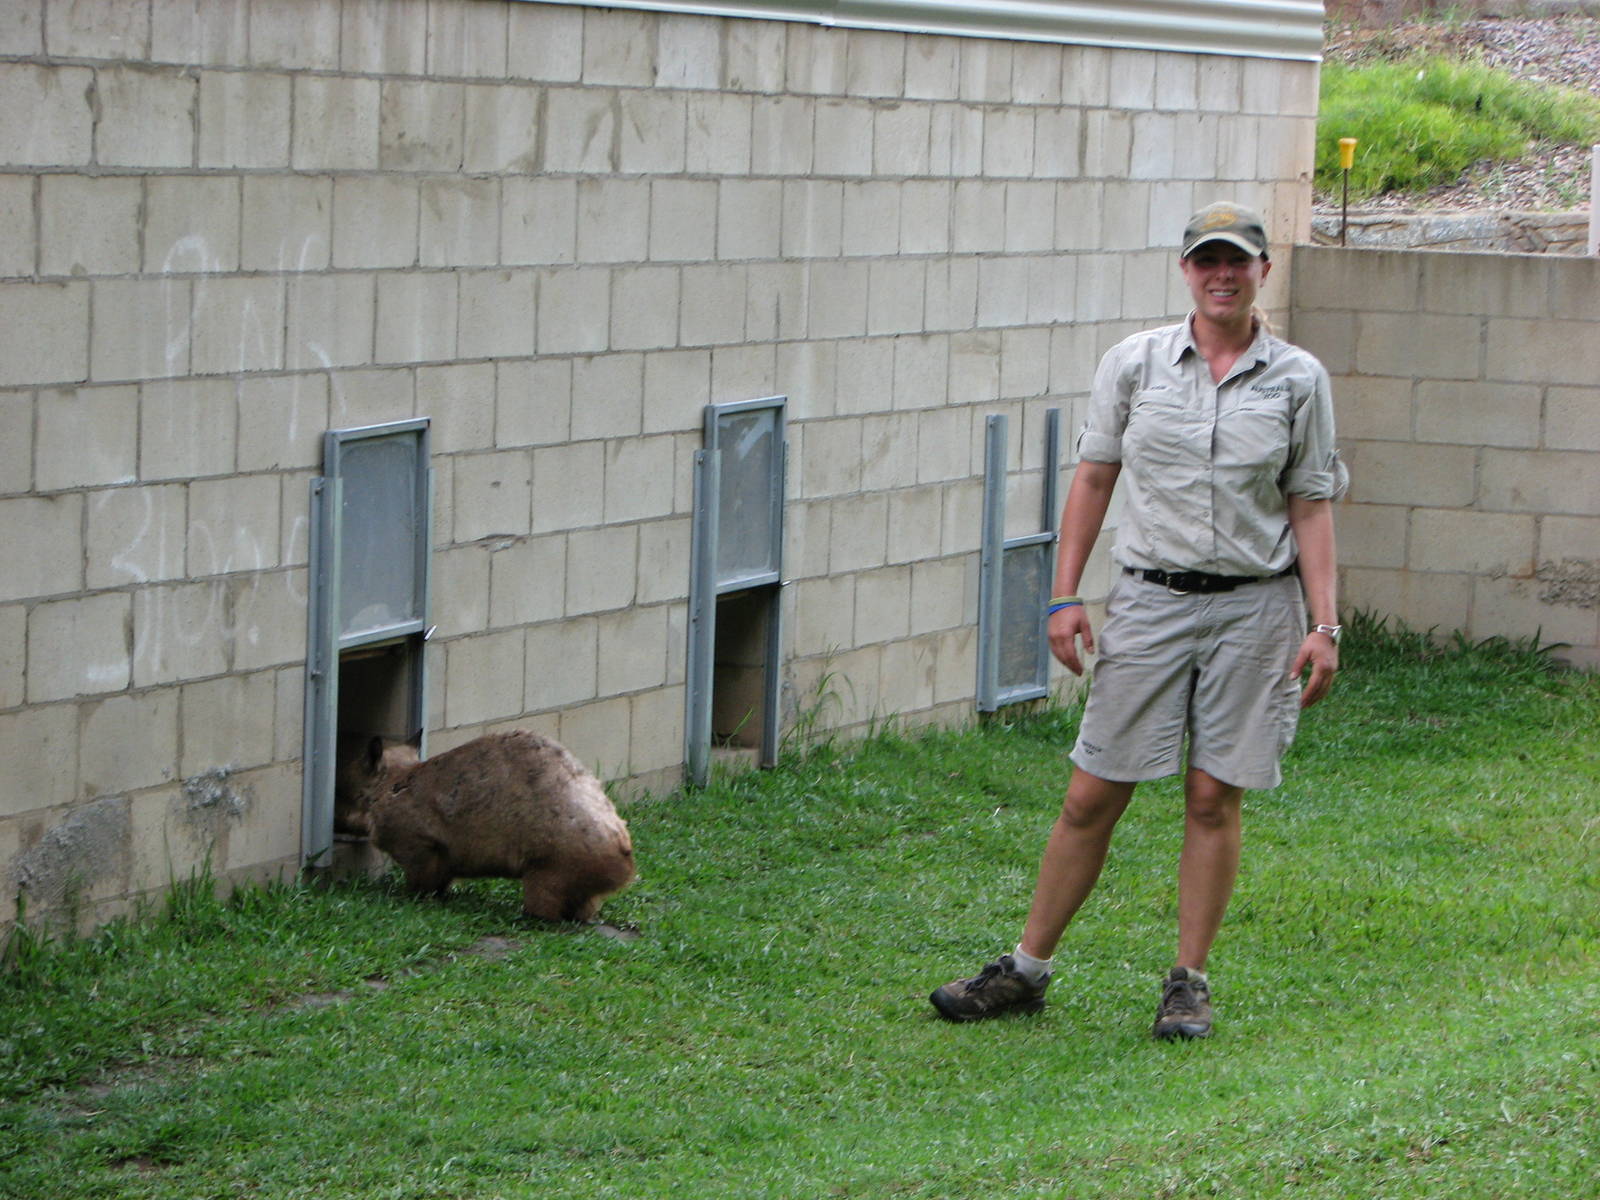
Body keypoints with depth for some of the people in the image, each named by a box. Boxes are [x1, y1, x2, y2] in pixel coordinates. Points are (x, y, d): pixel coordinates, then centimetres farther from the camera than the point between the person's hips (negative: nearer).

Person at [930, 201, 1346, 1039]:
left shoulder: (1298, 380, 2)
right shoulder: (1134, 363, 3)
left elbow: (1312, 507, 3)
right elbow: (1093, 478, 7)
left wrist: (1323, 626, -3)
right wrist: (1065, 595, 1)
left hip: (1254, 606, 0)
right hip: (1150, 597, 1)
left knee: (1214, 798, 2)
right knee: (1093, 796, 2)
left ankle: (1188, 981, 13)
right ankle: (1026, 969, 12)